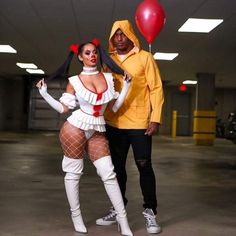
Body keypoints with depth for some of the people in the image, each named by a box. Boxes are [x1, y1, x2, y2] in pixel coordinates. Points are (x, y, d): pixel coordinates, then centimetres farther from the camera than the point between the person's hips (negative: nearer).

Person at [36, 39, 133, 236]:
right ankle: (76, 216, 21)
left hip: (97, 132, 3)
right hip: (75, 128, -3)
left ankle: (123, 220, 6)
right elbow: (63, 108, 0)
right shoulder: (74, 81, -2)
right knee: (73, 173, 4)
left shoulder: (108, 78, 7)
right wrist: (44, 93, -7)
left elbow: (114, 107, 8)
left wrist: (126, 85, 3)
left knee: (109, 174, -1)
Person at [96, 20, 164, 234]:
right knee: (117, 166, 11)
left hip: (139, 122, -4)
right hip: (114, 123, 4)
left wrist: (155, 119, -11)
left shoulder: (145, 57, -1)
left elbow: (156, 89, -4)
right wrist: (101, 117, 5)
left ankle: (150, 211, 11)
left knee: (144, 166, 0)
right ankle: (117, 208, 24)